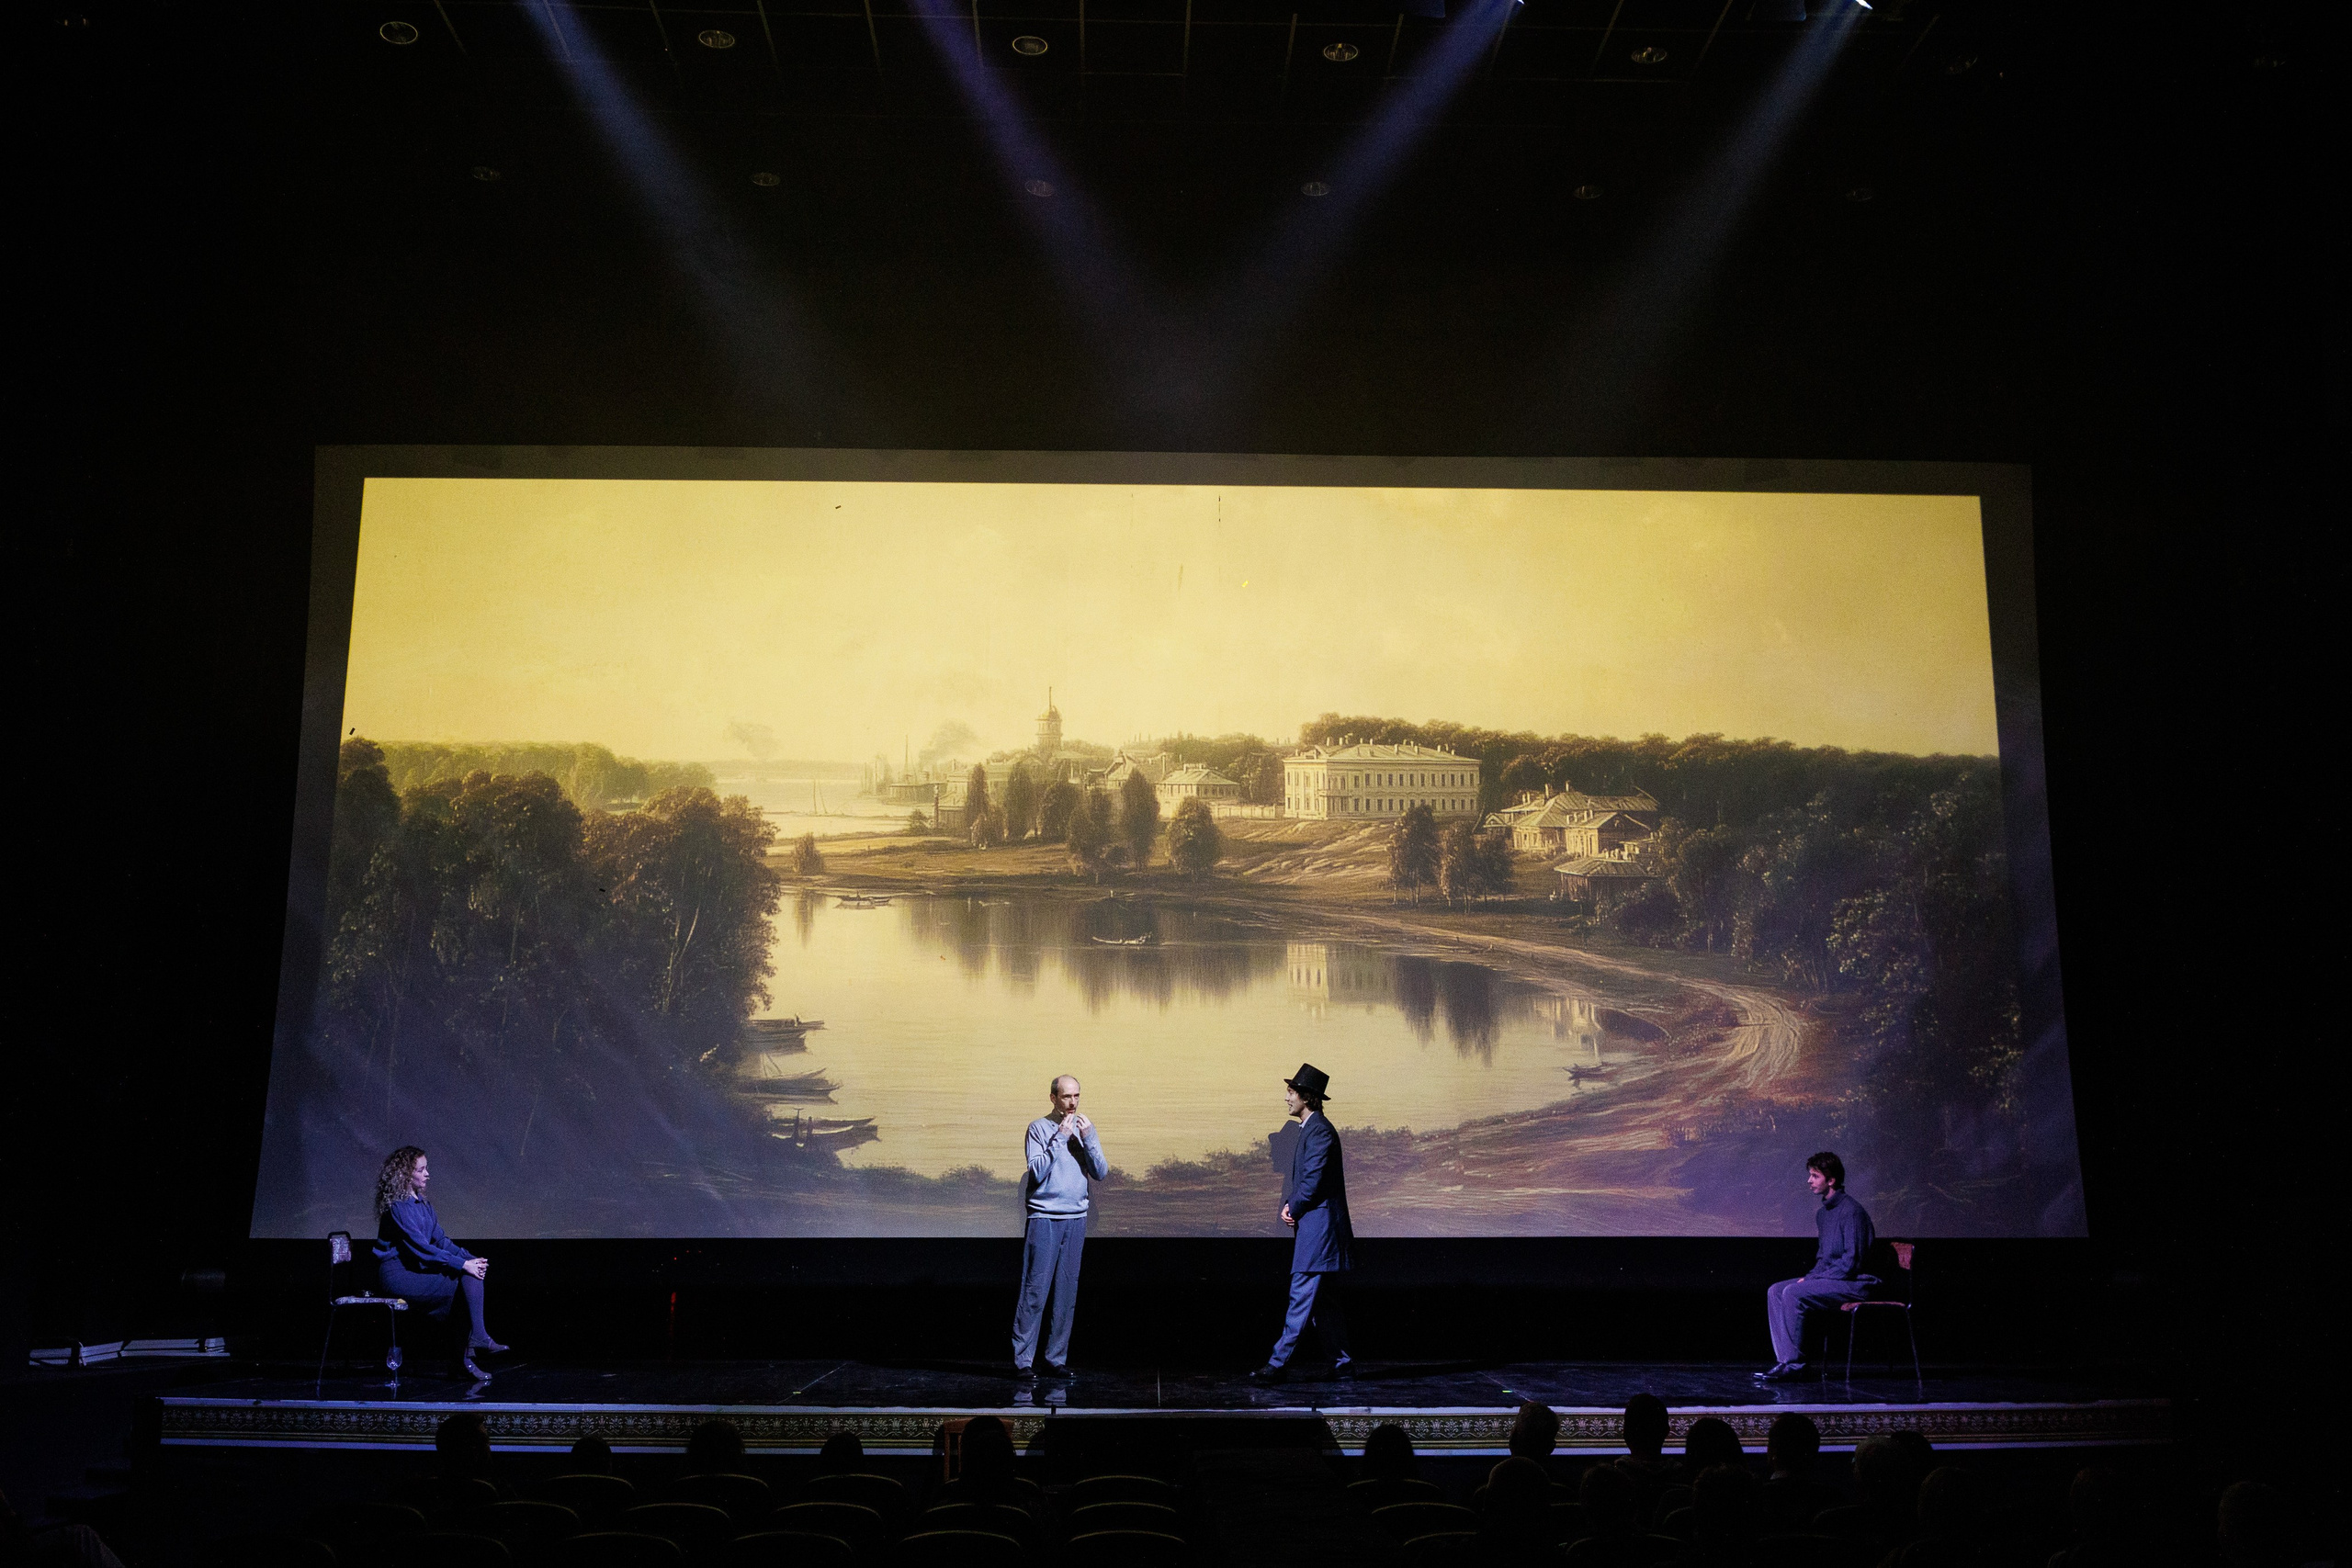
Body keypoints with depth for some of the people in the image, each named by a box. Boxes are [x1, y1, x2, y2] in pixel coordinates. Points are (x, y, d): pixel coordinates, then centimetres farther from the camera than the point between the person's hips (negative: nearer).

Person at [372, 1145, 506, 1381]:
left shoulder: (420, 1202, 13)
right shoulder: (398, 1206, -15)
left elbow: (440, 1238, 13)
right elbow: (421, 1247, -20)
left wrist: (469, 1258, -3)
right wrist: (462, 1264, -21)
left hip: (418, 1269, 8)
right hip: (398, 1275, -8)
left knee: (475, 1271, -14)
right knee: (467, 1280, -20)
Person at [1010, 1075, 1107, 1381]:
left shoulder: (1085, 1128, 11)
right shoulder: (1039, 1128, -3)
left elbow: (1100, 1174, 5)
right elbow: (1037, 1172, -12)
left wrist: (1088, 1138, -8)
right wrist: (1059, 1137, -16)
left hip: (1076, 1218, 4)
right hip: (1044, 1218, -4)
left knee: (1066, 1293, 5)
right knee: (1035, 1291, -6)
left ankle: (1056, 1359, 12)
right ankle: (1023, 1360, -2)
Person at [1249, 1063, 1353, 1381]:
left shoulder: (1319, 1130, -14)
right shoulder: (1309, 1128, 17)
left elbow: (1313, 1181, -19)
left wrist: (1293, 1210, -5)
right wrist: (1290, 1207, 5)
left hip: (1318, 1226, -11)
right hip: (1311, 1227, 11)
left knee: (1301, 1297, -9)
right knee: (1321, 1300, 12)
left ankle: (1278, 1364, -9)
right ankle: (1342, 1363, 17)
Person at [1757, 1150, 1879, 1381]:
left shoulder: (1851, 1211, -16)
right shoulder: (1823, 1213, 14)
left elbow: (1852, 1261, -20)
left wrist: (1813, 1278, -17)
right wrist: (1810, 1276, 2)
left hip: (1854, 1282, -10)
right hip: (1829, 1279, 10)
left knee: (1793, 1293, -26)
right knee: (1775, 1291, -7)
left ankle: (1795, 1363, -18)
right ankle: (1786, 1360, -13)